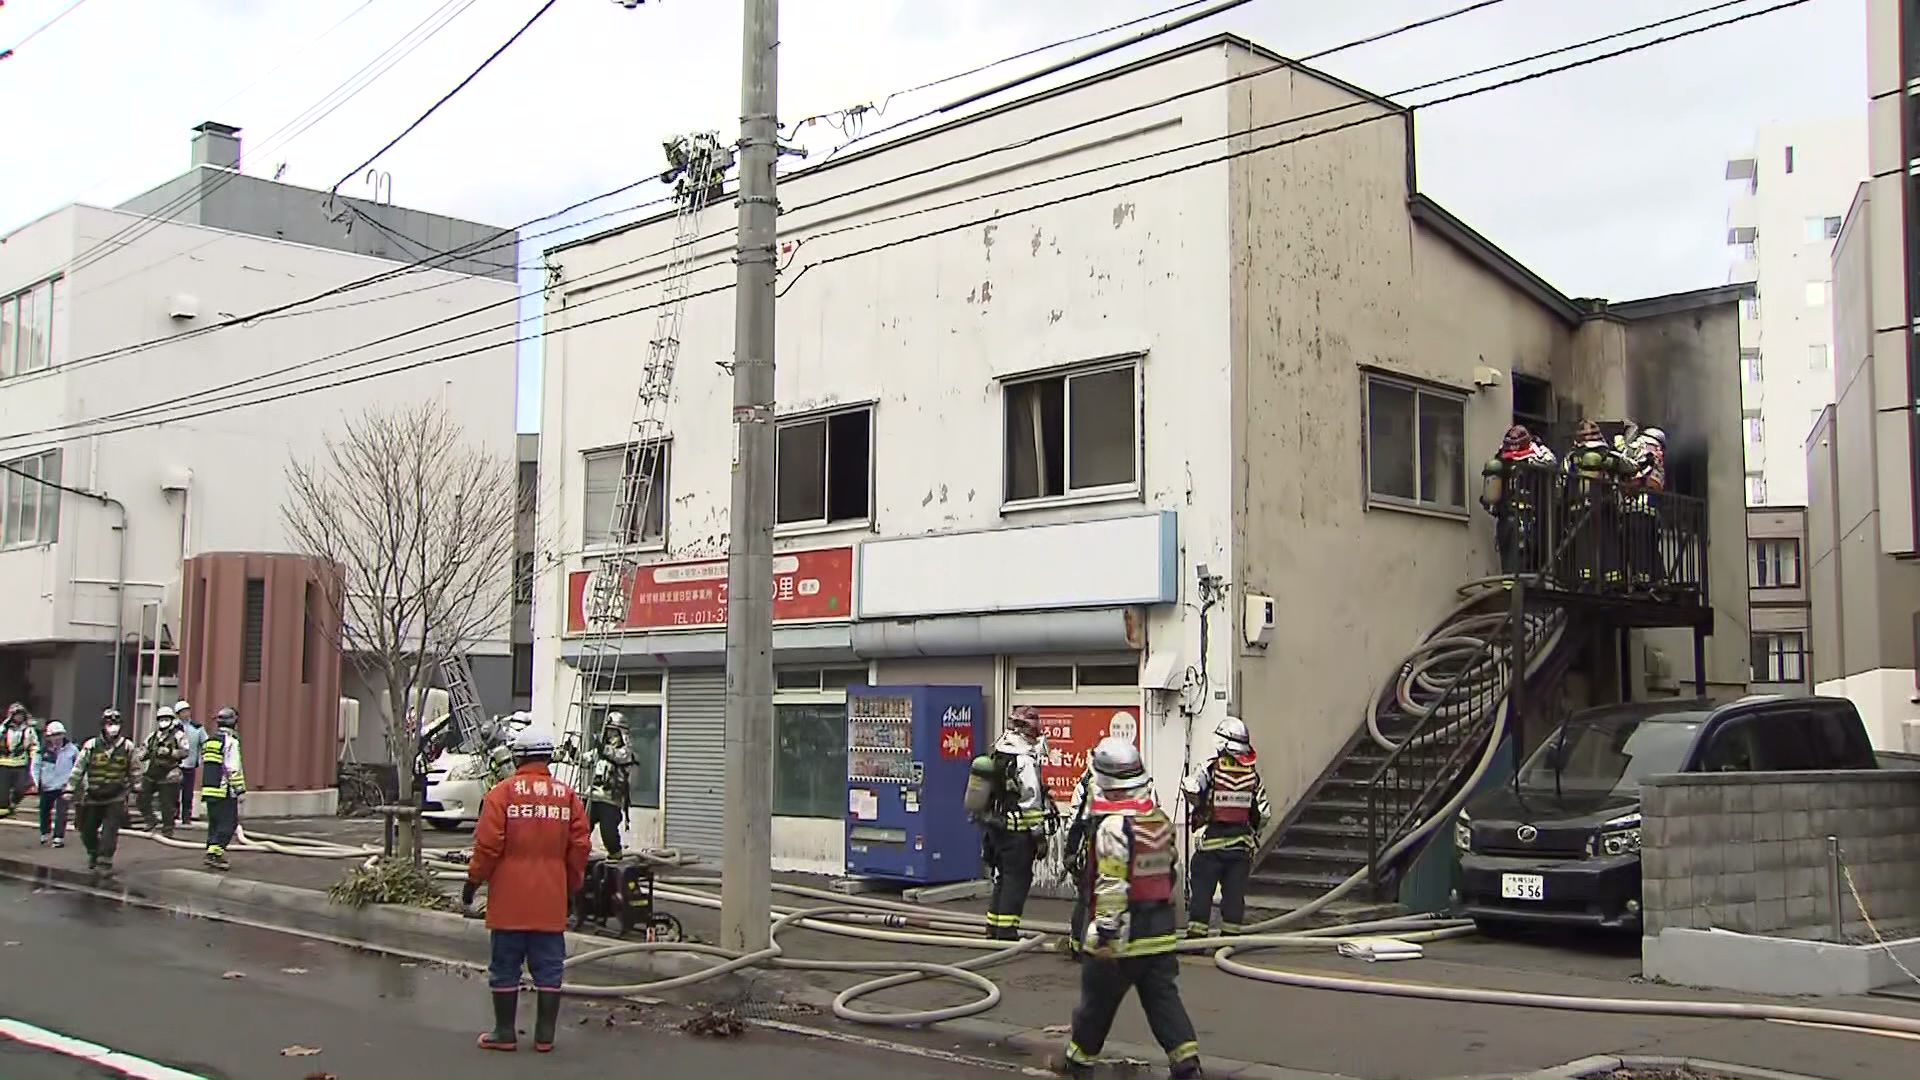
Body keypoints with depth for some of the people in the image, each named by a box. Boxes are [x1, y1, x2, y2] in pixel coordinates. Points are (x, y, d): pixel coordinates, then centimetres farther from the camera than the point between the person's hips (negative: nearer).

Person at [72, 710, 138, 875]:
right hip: (92, 797, 1)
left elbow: (135, 770, 8)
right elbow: (78, 769, 0)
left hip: (116, 798, -1)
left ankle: (105, 861, -5)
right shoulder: (91, 745, -4)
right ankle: (93, 853, 37)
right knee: (87, 829, 11)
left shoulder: (127, 746, -2)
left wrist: (135, 790, 8)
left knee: (110, 830, -11)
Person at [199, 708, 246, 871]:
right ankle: (215, 853, -14)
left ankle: (211, 854, 16)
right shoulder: (231, 741, -11)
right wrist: (241, 790, -13)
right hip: (225, 792, -8)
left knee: (214, 823, 14)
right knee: (228, 823, -5)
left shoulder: (209, 741, 14)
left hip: (208, 789, 8)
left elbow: (202, 764, 22)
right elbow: (234, 769, -17)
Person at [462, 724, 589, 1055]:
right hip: (551, 902, 2)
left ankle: (505, 1033, 14)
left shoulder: (502, 793, -6)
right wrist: (572, 888, 17)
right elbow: (579, 848, 4)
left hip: (509, 899, -2)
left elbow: (487, 847, -8)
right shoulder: (568, 796, 2)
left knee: (505, 968, 8)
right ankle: (545, 1036, 12)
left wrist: (472, 886, 4)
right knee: (548, 968, 9)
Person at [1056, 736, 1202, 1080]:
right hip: (1161, 930, 7)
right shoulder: (1160, 818, 8)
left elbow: (1111, 886, -23)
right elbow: (1172, 872, 17)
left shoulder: (1114, 825, -19)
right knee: (1163, 996, 9)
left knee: (1098, 997, 9)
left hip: (1125, 932, -7)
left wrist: (1104, 933, -20)